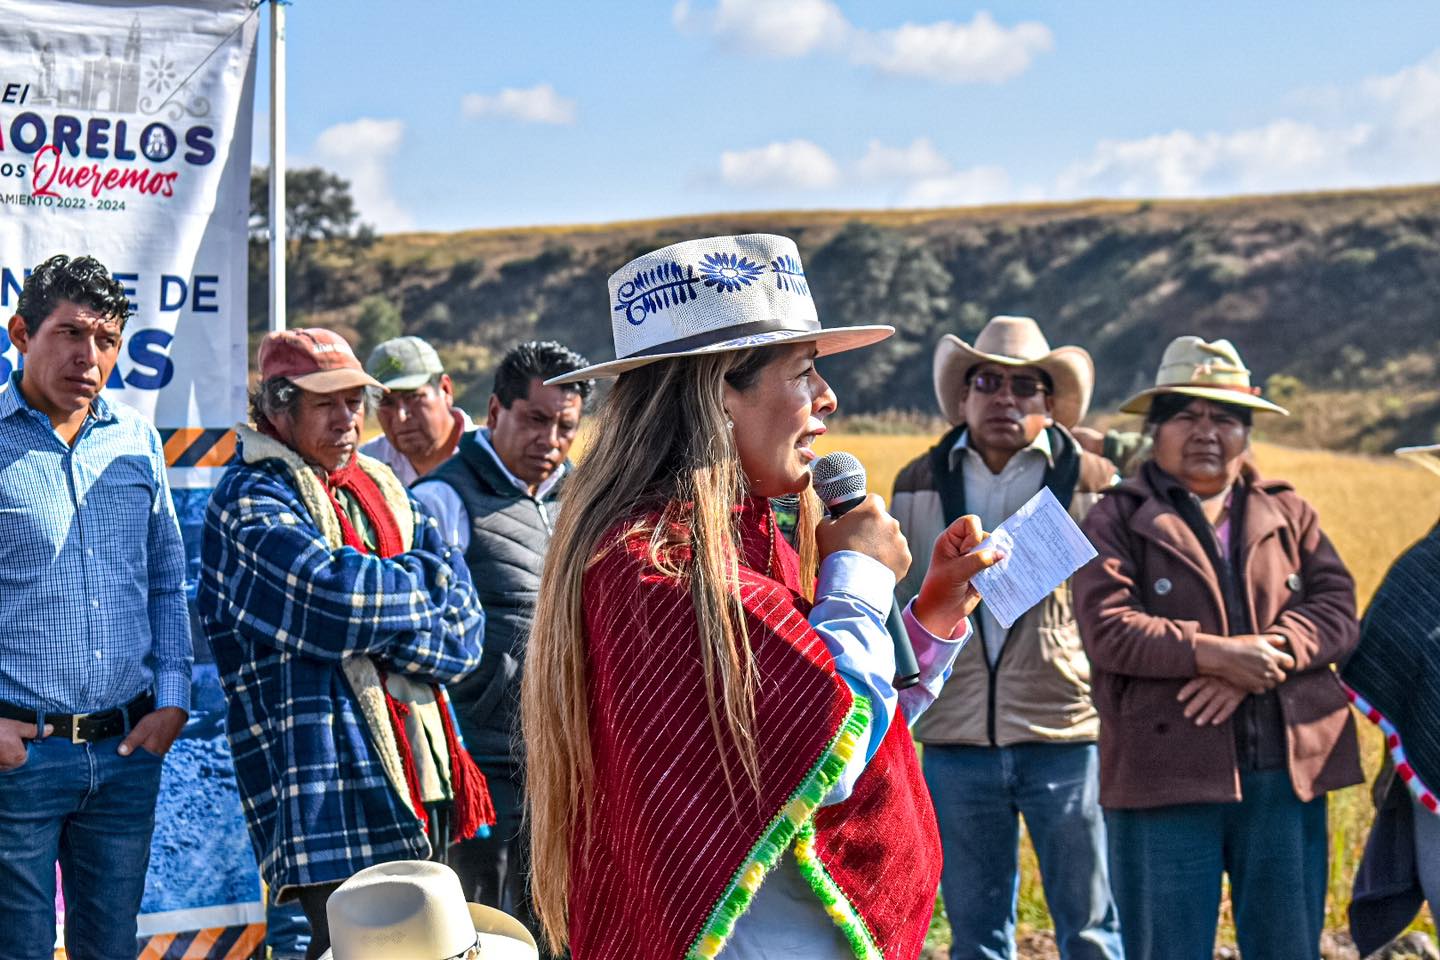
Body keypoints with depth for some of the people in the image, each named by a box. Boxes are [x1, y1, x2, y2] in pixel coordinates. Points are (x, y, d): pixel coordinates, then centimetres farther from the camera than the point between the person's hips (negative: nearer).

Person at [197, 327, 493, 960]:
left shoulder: (384, 493, 18)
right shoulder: (250, 503, -3)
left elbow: (465, 623, 9)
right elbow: (336, 593, -21)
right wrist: (428, 576, -3)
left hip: (421, 772, 7)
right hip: (329, 784, -7)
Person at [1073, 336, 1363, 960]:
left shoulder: (1288, 513, 16)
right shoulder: (1117, 521, 5)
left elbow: (1337, 609, 2)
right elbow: (1106, 628, -10)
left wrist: (1263, 658, -16)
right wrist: (1216, 654, -20)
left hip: (1288, 776, 3)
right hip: (1168, 778, -3)